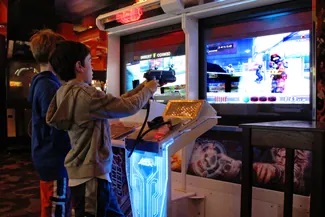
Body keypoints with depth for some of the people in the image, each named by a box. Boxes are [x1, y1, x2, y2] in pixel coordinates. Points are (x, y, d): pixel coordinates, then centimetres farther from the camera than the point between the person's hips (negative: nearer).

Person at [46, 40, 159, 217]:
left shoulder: (67, 92, 8)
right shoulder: (85, 94, -23)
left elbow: (114, 103, 12)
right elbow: (129, 107, -17)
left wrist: (140, 88, 13)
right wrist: (148, 90, 2)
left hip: (83, 173, 10)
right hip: (91, 177, -10)